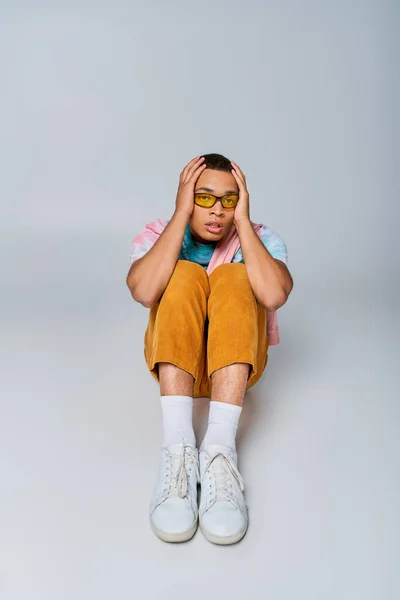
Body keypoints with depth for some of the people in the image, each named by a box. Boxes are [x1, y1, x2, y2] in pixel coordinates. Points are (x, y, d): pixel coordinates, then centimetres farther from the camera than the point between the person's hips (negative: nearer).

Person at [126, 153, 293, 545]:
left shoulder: (261, 239, -6)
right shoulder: (156, 235, -5)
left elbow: (274, 295, -30)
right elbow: (143, 292, -30)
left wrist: (242, 220, -24)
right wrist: (181, 215, -26)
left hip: (237, 362, 0)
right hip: (171, 361, 0)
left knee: (234, 276, -27)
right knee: (185, 274, -27)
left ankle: (219, 449, -41)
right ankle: (178, 448, -41)